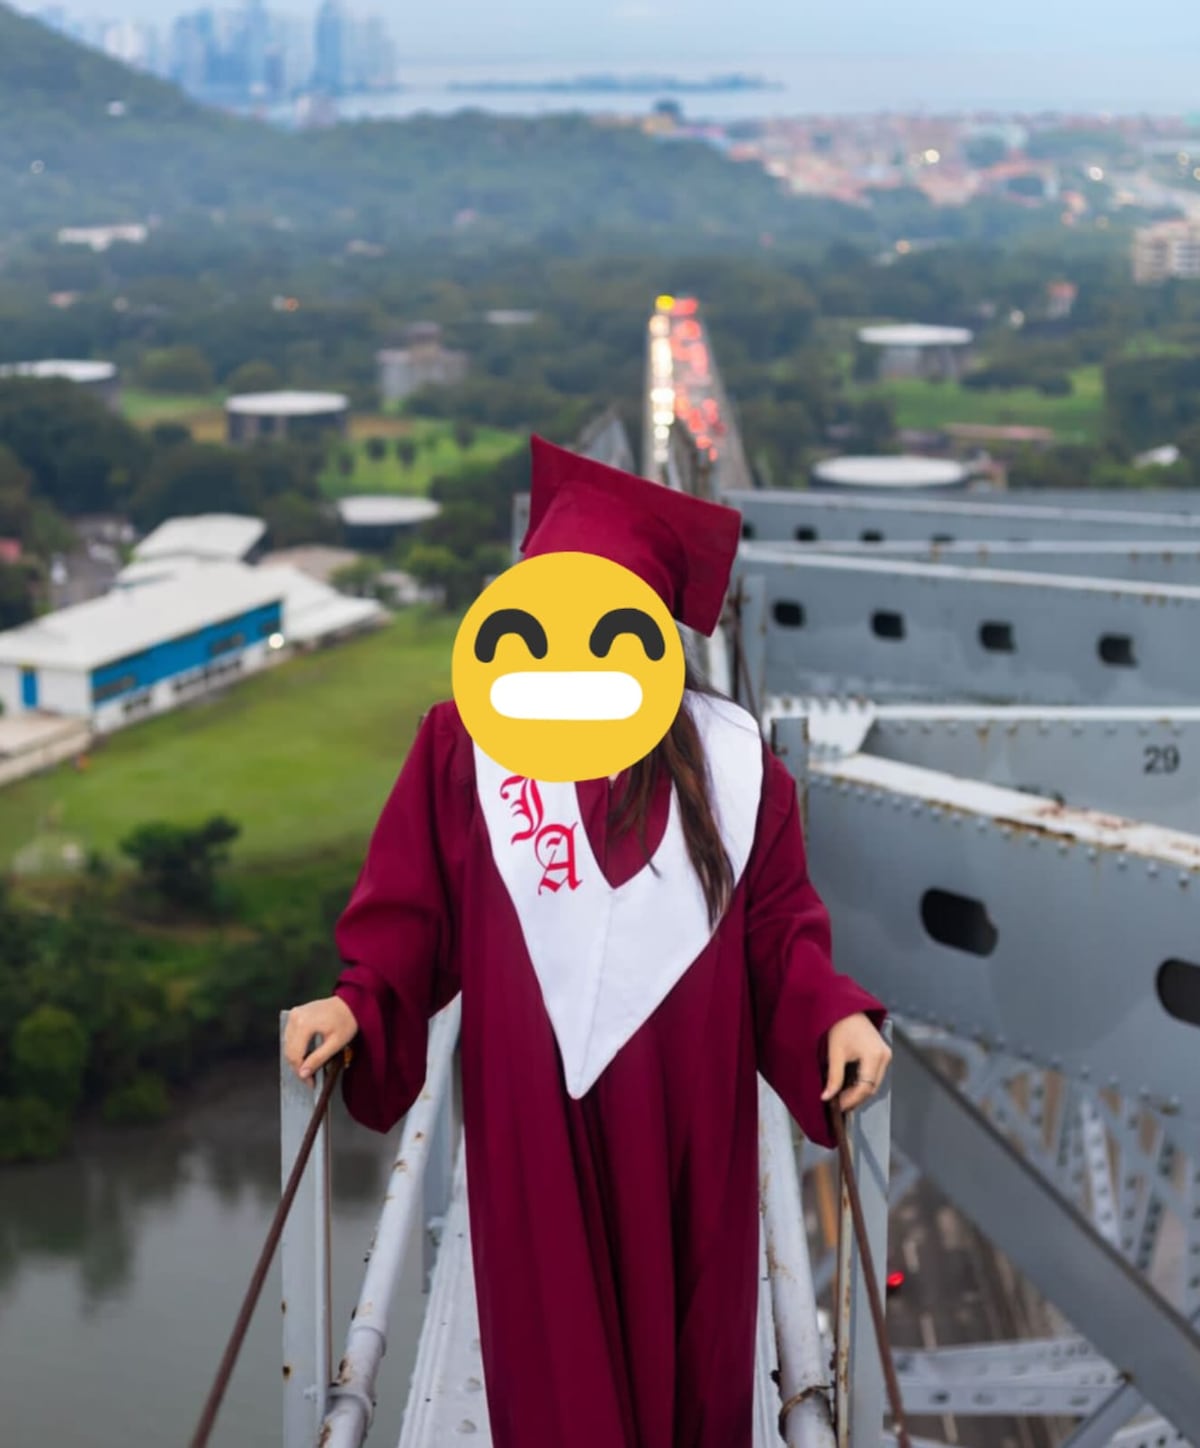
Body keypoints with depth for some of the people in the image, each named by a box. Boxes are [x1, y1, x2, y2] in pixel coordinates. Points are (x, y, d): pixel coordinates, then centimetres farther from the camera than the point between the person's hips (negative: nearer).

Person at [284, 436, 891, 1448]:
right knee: (554, 1362, 6)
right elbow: (414, 914, -2)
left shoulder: (727, 756, -1)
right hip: (533, 1120, -1)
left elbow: (781, 925, 1)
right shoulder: (466, 741, -4)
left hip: (685, 1121, 1)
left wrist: (833, 1016, -16)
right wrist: (357, 1006, -18)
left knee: (685, 1350, 12)